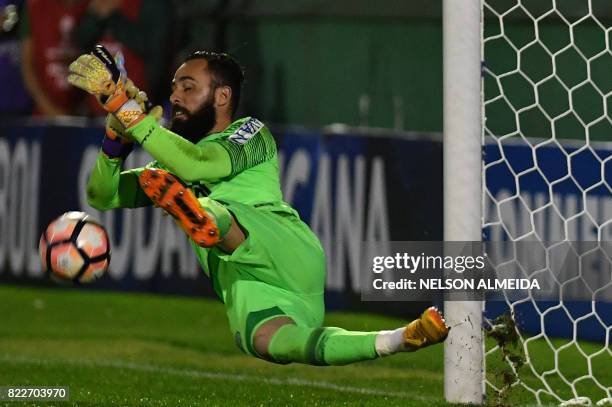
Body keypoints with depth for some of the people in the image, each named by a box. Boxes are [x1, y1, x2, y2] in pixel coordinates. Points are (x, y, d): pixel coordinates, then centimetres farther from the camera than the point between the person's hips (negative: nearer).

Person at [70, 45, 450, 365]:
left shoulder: (251, 133, 13)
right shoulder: (174, 165, 33)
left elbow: (197, 165, -6)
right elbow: (103, 197, 25)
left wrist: (130, 113, -9)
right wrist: (116, 143, 7)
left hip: (290, 257, -5)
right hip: (245, 284, 5)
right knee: (265, 340, -31)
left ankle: (199, 216, -63)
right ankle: (400, 340, -33)